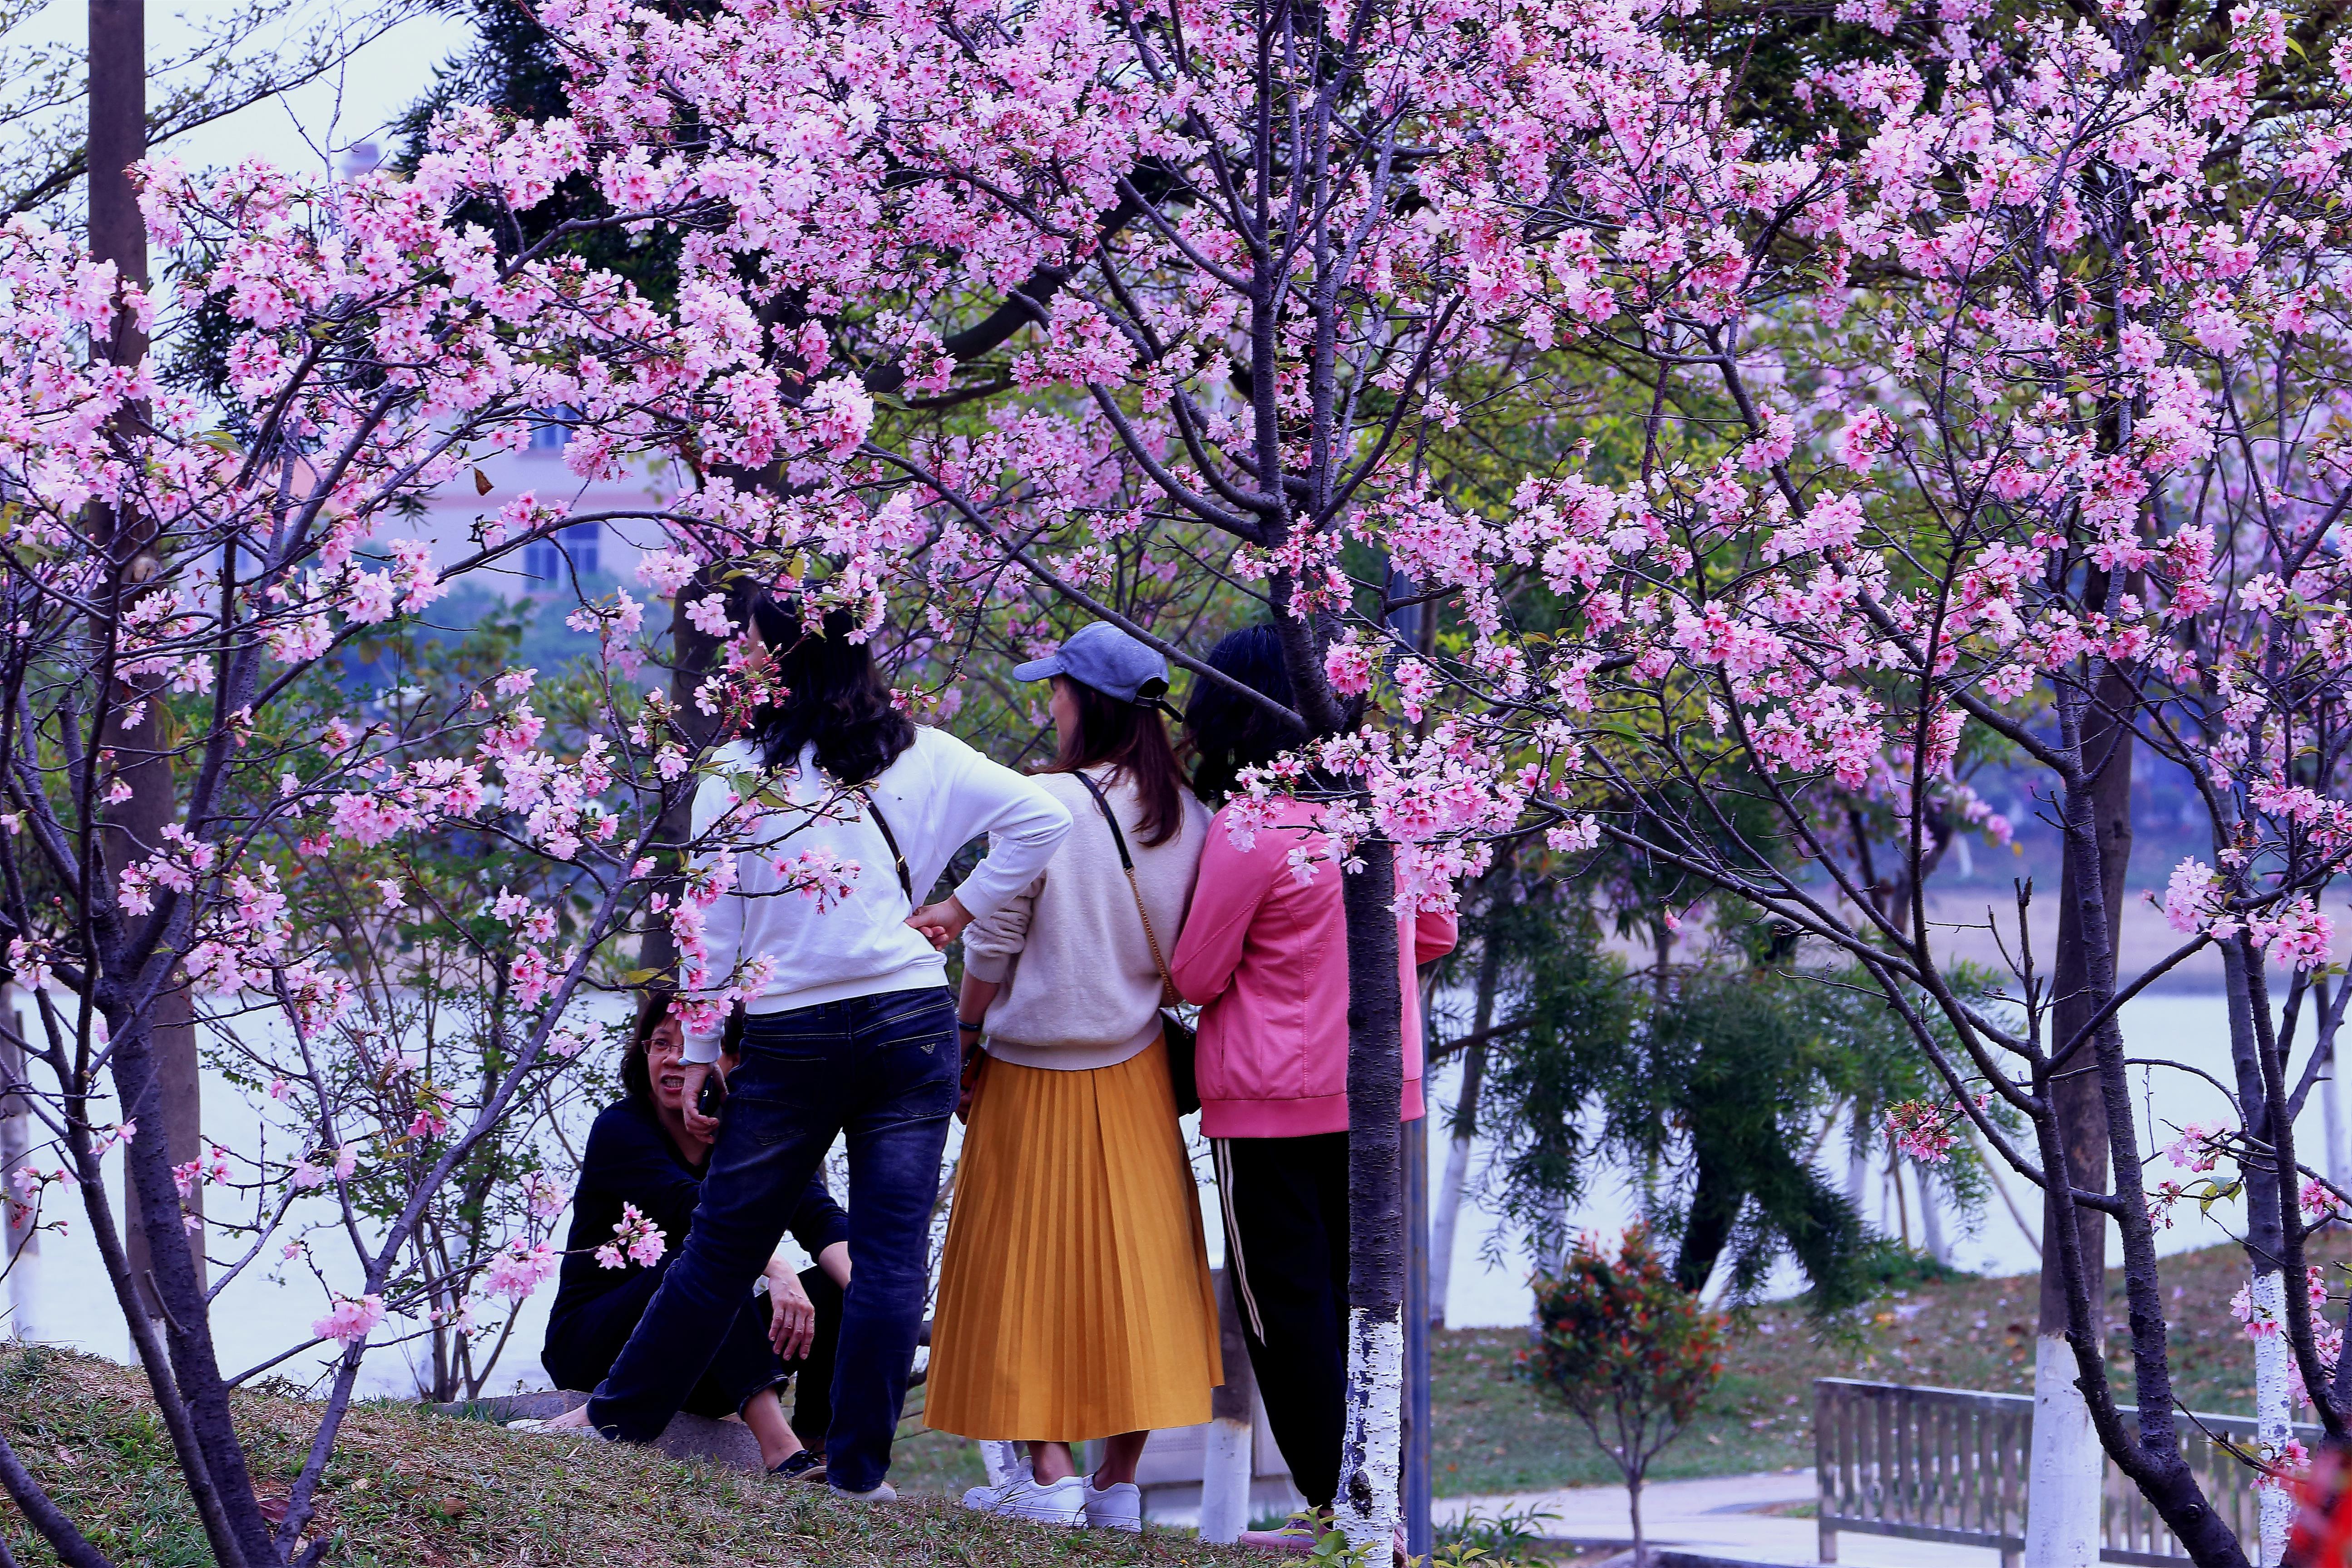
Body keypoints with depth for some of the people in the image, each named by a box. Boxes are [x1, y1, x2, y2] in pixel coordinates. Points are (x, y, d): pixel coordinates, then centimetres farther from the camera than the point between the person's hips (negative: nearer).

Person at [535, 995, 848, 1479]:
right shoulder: (620, 1130, -12)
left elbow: (819, 1216, -13)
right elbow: (698, 1211, -30)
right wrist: (777, 1271, -45)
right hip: (591, 1344, -5)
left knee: (834, 1289, -15)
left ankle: (821, 1443, -30)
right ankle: (779, 1444, -49)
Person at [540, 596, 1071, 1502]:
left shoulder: (736, 772, -2)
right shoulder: (921, 757, 4)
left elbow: (712, 926, -1)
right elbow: (1040, 819, -2)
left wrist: (699, 1054, 6)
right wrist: (960, 910, 4)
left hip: (788, 1036, -1)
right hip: (912, 1022, 1)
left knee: (724, 1246, 10)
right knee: (892, 1249, 2)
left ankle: (618, 1421, 22)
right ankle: (859, 1467, 2)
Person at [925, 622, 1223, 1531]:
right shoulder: (1186, 817, -2)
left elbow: (993, 945, -12)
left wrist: (966, 1031, 1)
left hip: (1036, 1069, -4)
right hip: (1139, 1070, 4)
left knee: (1029, 1261, 5)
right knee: (1131, 1253, 10)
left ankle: (1048, 1473, 1)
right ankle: (1120, 1481, 10)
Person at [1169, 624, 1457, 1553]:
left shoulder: (1249, 828, -16)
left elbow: (1195, 978, -10)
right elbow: (1434, 935, 14)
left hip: (1274, 1103, -6)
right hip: (1382, 1091, 7)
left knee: (1284, 1303, 2)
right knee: (1357, 1297, 14)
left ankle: (1333, 1507, 3)